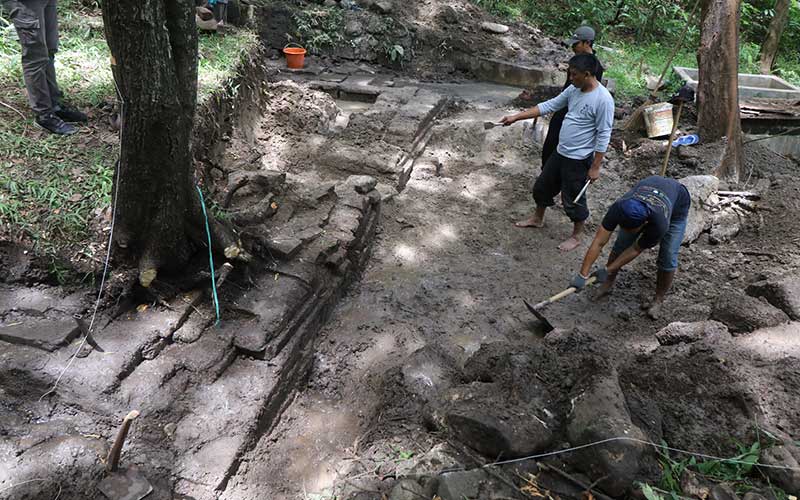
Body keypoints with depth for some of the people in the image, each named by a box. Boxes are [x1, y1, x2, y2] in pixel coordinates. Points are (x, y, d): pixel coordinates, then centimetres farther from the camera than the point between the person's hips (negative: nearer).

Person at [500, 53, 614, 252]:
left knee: (573, 198, 7)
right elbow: (549, 105, 6)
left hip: (579, 159, -8)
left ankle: (577, 235, 29)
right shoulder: (574, 90, 0)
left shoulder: (603, 99, -23)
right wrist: (516, 117, 3)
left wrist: (595, 167, -18)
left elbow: (603, 136, -20)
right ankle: (537, 218, 46)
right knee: (543, 185, 21)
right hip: (560, 152, 8)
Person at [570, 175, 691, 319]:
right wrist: (582, 275, -38)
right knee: (620, 245, -5)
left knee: (668, 258, -10)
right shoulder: (619, 207, -39)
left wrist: (607, 270, -23)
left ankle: (658, 300, 10)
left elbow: (635, 250, -28)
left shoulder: (659, 224, -44)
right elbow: (598, 243, -37)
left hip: (678, 204, -3)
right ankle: (607, 285, 14)